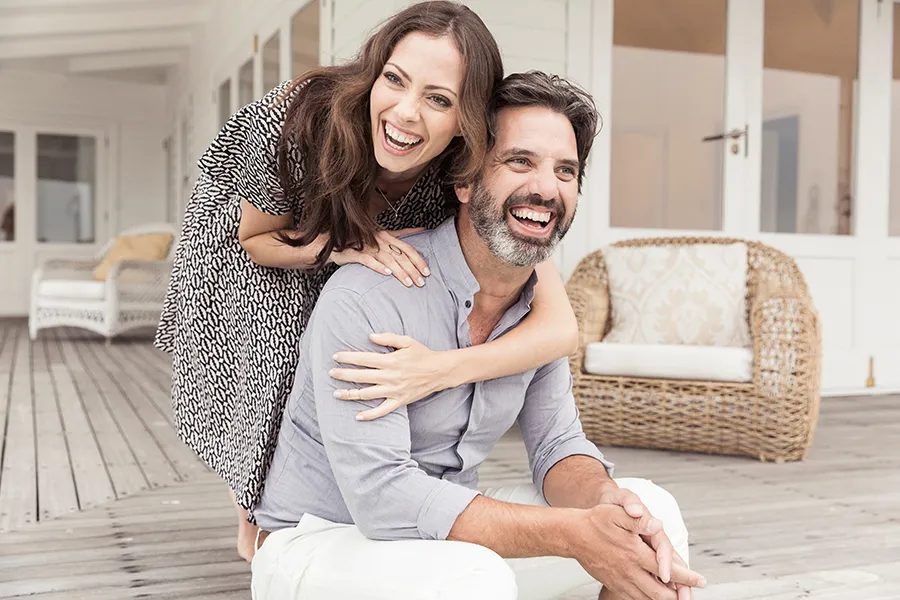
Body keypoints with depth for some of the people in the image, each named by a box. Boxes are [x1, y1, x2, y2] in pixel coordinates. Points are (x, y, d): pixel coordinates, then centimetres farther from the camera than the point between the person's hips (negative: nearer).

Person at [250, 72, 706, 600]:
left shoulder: (543, 304, -1)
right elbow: (382, 496, -30)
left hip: (444, 538, 6)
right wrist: (574, 535, -31)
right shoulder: (367, 297, -25)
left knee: (650, 510, -6)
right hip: (316, 544, -6)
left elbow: (558, 445, 2)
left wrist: (603, 498, -23)